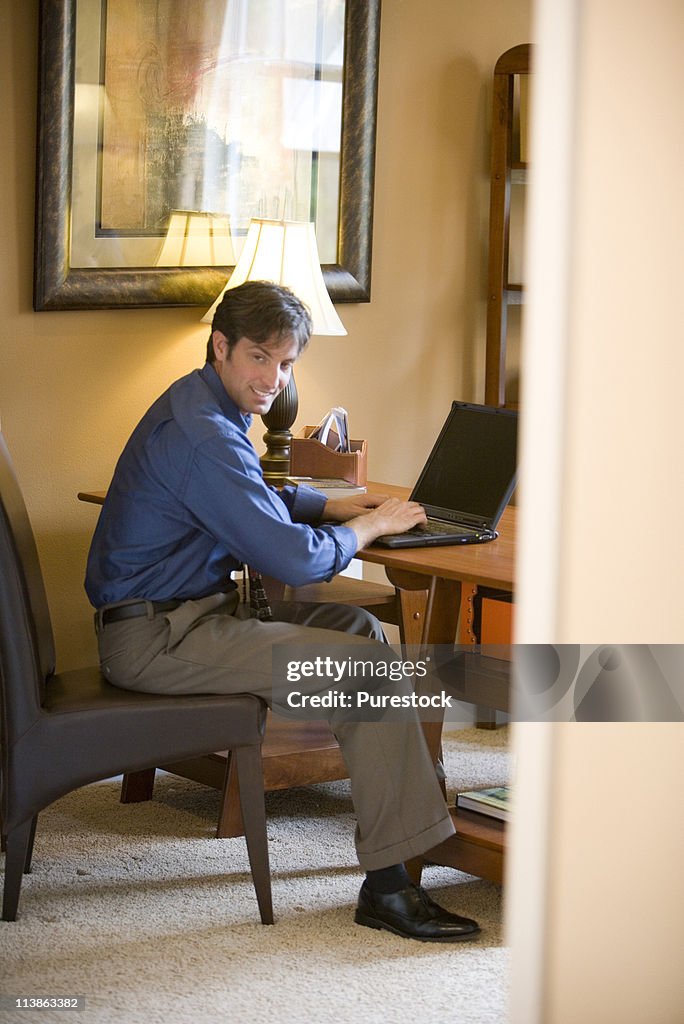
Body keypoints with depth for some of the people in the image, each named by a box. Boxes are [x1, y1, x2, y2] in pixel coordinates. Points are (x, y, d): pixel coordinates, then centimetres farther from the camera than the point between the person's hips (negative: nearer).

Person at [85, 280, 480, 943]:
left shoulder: (205, 409, 12)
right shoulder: (203, 435, -22)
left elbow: (253, 499, 31)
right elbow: (294, 558, -24)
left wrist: (332, 507, 13)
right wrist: (370, 525, -5)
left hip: (180, 614, 11)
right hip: (155, 637, -11)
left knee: (356, 627, 13)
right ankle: (387, 885, -15)